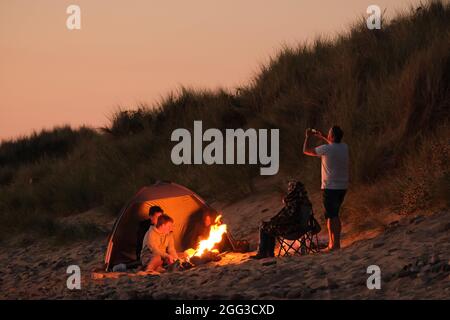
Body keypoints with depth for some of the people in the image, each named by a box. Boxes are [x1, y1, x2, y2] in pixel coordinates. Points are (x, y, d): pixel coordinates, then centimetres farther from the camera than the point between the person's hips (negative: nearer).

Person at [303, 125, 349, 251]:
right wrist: (321, 136, 34)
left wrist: (307, 137, 14)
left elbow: (306, 151, -1)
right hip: (342, 187, 7)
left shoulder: (326, 149, -15)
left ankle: (335, 244, -7)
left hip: (330, 188, -7)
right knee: (334, 215, 17)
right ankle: (333, 243, 20)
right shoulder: (344, 147, 4)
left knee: (331, 216, -3)